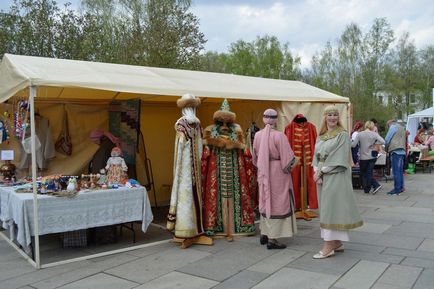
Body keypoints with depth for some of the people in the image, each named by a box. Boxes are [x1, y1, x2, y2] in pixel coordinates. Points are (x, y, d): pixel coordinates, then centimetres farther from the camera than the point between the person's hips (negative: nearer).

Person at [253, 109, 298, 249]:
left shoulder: (257, 135, -1)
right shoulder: (279, 136, -17)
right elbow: (288, 158, -15)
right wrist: (288, 167, 4)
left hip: (263, 173, 6)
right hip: (277, 173, -5)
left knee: (265, 201, 17)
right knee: (277, 203, 2)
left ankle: (264, 234, 27)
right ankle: (272, 239, 4)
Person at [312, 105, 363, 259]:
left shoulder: (343, 135, -6)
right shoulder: (321, 135, 14)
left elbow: (338, 158, -14)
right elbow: (317, 156, 11)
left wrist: (320, 171, -12)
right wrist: (317, 172, -6)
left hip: (336, 176, -7)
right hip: (322, 176, 7)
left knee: (331, 207, -7)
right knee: (327, 208, 10)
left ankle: (328, 246, -2)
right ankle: (337, 242, 20)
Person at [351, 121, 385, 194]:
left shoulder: (360, 134, -7)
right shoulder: (374, 134, -4)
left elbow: (353, 145, -11)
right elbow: (382, 141, -15)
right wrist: (374, 143, -2)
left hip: (363, 157, -1)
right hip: (372, 156, 1)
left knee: (364, 173, 11)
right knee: (370, 172, 10)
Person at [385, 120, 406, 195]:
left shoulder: (393, 127, -1)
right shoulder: (402, 128, 26)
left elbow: (387, 139, -5)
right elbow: (404, 140, 23)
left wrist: (386, 148, 11)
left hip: (396, 151, -9)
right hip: (402, 151, 9)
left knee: (396, 171, -9)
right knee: (400, 170, 13)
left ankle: (397, 189, -9)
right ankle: (401, 187, 17)